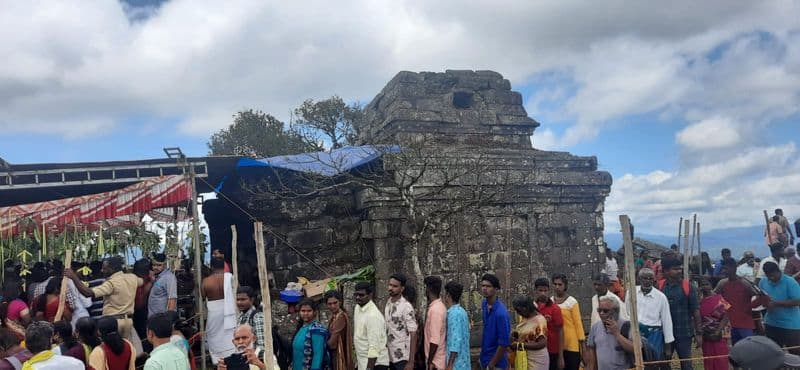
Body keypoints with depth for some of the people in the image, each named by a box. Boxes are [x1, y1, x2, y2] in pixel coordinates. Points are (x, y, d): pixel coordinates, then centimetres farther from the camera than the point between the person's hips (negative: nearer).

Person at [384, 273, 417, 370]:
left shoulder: (406, 307, -17)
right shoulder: (388, 303, 5)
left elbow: (413, 334, -17)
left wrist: (411, 361, -21)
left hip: (402, 357, -7)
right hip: (390, 355, 7)